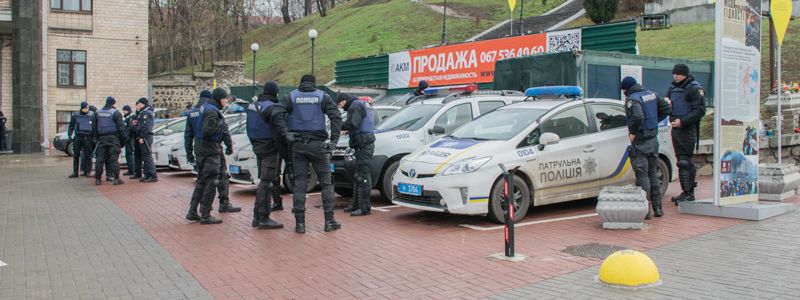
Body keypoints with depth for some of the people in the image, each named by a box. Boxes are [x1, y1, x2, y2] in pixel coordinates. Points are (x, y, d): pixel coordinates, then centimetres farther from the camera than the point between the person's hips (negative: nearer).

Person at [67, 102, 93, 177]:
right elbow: (71, 126, 10)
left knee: (87, 155, 0)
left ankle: (87, 171, 8)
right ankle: (75, 172, 8)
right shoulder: (75, 116, 5)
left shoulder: (90, 116, 5)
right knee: (76, 155, 3)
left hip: (87, 138, -1)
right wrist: (70, 135, 0)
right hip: (77, 137, 1)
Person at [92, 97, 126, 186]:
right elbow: (121, 127, -9)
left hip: (102, 138, 5)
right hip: (113, 138, -5)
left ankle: (97, 178, 8)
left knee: (100, 158, 6)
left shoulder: (98, 113, 10)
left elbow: (94, 127, 15)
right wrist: (123, 138, -3)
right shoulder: (115, 113, -7)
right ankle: (116, 178, -5)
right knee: (114, 158, -4)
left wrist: (96, 137, 20)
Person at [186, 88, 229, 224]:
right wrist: (220, 123, -14)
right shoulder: (212, 111, -16)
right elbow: (207, 130, -26)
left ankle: (192, 212, 22)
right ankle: (205, 215, 1)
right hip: (210, 151, -10)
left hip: (201, 150, 10)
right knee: (211, 182, -3)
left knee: (201, 181, 17)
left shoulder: (205, 108, 14)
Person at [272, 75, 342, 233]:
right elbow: (336, 116, -7)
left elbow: (277, 114, -8)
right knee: (326, 182, 7)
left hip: (298, 144, 1)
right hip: (317, 144, -1)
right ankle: (329, 221, 6)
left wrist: (286, 134, -10)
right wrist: (334, 140, -10)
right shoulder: (322, 97, 5)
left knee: (299, 183, 5)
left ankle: (300, 223, 4)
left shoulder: (291, 97, 7)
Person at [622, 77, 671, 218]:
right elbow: (666, 108, 15)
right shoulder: (651, 95, 10)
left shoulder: (632, 99, -15)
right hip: (653, 139, 8)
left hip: (640, 142, -8)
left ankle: (645, 209, -3)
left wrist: (632, 132, -18)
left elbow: (637, 117, -31)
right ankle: (657, 207, 20)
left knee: (642, 175, -3)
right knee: (652, 173, 16)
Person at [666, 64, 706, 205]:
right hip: (676, 128, 8)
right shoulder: (673, 87, 17)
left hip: (688, 130, -8)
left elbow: (700, 110, -14)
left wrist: (682, 121, -21)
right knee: (682, 160, 10)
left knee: (684, 161, -12)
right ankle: (687, 192, 16)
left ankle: (688, 193, -10)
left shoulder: (695, 88, -8)